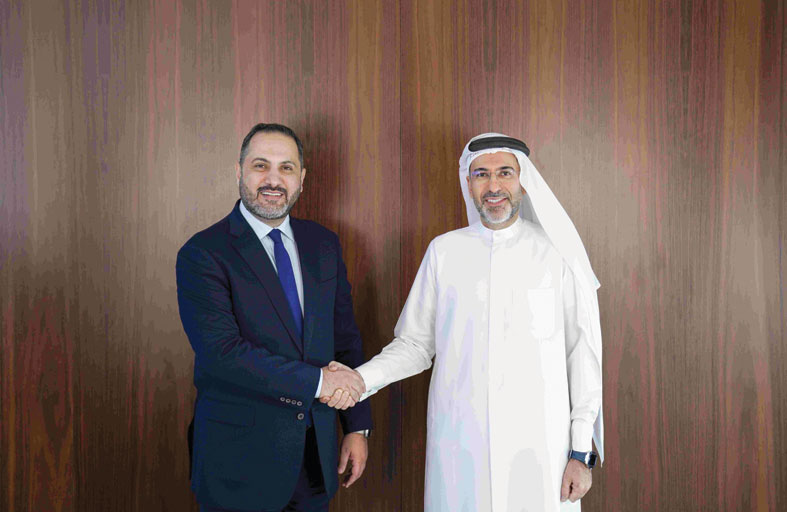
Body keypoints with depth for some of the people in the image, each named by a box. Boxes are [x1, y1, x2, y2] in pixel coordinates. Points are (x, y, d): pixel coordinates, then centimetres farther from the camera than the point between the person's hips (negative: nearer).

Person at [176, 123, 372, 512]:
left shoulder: (324, 245, 5)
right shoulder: (203, 254, -12)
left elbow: (346, 338, 8)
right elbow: (221, 352, -22)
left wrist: (357, 427, 6)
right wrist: (317, 381, -21)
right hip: (240, 457, -4)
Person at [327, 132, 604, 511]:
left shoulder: (556, 253, -2)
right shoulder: (444, 250, 2)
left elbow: (583, 353, -1)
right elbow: (415, 343, 6)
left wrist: (582, 452, -3)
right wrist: (360, 380, -10)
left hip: (538, 446, -1)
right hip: (457, 445, 1)